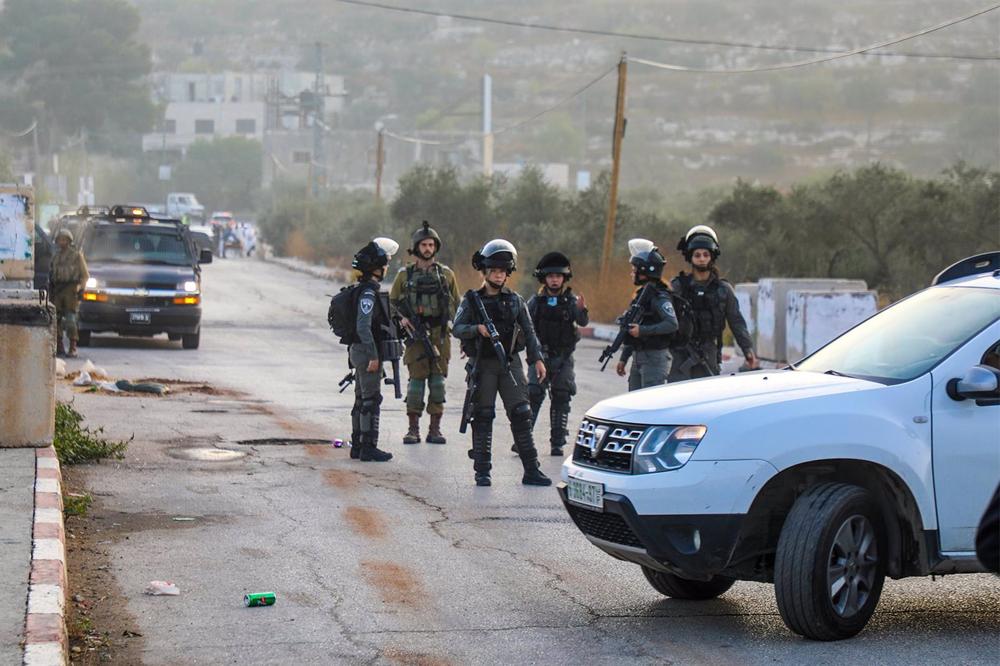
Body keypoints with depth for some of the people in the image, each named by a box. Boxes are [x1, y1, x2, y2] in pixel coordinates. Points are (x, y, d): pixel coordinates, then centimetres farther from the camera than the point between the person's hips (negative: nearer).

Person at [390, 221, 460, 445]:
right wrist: (401, 318, -3)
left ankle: (435, 429, 6)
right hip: (415, 334, -1)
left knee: (438, 380, 0)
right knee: (416, 379, -3)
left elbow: (456, 305, 14)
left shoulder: (446, 274, 9)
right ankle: (413, 429, 3)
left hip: (440, 334, 1)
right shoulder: (405, 275, 6)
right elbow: (392, 301, 14)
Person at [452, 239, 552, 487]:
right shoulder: (472, 300, 4)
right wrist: (477, 329, -21)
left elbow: (529, 331, 12)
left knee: (521, 415, -4)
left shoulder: (515, 301, 11)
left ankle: (531, 470, -3)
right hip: (483, 365, -2)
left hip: (510, 363, 2)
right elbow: (456, 328, -3)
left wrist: (537, 358, 3)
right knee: (483, 417, 1)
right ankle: (482, 471, 7)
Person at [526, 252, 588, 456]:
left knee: (561, 399, 4)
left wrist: (582, 310, -34)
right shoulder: (536, 301, 3)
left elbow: (583, 322, -14)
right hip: (540, 355, -1)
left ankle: (557, 443, 10)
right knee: (533, 396, -9)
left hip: (563, 357, 1)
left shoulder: (571, 300, 1)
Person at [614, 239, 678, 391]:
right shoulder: (641, 294, 15)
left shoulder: (659, 297, -13)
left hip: (655, 358, -9)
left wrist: (643, 330, -25)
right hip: (638, 358, 9)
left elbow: (672, 324, -26)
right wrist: (623, 358, 21)